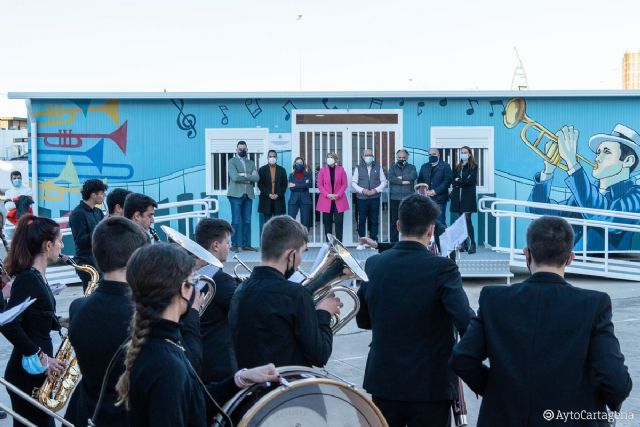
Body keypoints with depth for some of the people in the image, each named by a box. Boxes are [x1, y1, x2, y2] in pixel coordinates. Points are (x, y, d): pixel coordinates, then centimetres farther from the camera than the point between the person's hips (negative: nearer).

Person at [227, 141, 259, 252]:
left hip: (248, 195, 5)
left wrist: (245, 175, -10)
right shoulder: (232, 162, 2)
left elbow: (256, 178, 2)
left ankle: (246, 244, 9)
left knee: (247, 221, 5)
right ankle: (234, 245, -1)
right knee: (236, 221, -5)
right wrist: (249, 178, -5)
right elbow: (235, 177, -13)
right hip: (236, 194, -5)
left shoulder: (251, 163, 17)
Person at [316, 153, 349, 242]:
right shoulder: (322, 170, 4)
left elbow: (344, 184, 2)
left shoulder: (341, 170, 4)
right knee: (327, 222, 3)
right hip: (326, 200, 1)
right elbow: (320, 185, 2)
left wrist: (338, 195, -11)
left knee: (339, 222, -4)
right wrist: (327, 195, -11)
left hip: (339, 200, -1)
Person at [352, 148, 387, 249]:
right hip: (362, 198, -1)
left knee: (374, 220, 1)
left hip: (375, 198, 1)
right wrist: (362, 190, -11)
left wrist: (376, 190, -8)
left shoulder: (378, 168, 9)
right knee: (362, 220, -1)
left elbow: (384, 181, 7)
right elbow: (353, 182, 3)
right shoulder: (358, 168, 7)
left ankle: (374, 241, 6)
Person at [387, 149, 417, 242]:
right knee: (394, 221, 1)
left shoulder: (411, 167, 12)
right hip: (394, 199, 1)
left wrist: (401, 177, -9)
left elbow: (413, 176, -10)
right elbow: (390, 178, -6)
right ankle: (393, 241, 6)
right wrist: (403, 182, -10)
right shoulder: (392, 167, 13)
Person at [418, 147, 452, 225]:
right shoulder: (424, 167, 18)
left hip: (440, 199, -4)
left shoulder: (445, 166, 3)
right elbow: (420, 180, 15)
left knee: (440, 222, -6)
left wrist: (435, 191, -14)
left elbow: (447, 181, -7)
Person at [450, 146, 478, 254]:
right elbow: (453, 180, 12)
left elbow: (471, 180, -10)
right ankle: (464, 244, 8)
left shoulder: (473, 166, 1)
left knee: (467, 219, -14)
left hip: (468, 196, -6)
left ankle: (472, 244, -14)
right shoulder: (458, 167, 18)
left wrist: (459, 181, -9)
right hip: (458, 196, 6)